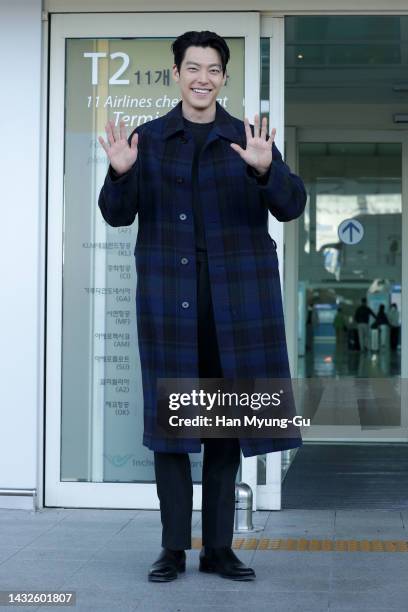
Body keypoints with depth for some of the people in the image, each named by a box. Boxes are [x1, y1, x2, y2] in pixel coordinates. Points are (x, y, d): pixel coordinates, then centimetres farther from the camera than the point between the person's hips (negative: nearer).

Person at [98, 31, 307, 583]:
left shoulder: (249, 138, 5)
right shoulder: (149, 139, 6)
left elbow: (291, 207, -5)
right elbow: (117, 216, 2)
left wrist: (265, 170, -24)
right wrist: (120, 173, -18)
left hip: (235, 296, 0)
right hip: (170, 296, 0)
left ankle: (220, 547, 14)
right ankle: (174, 547, 10)